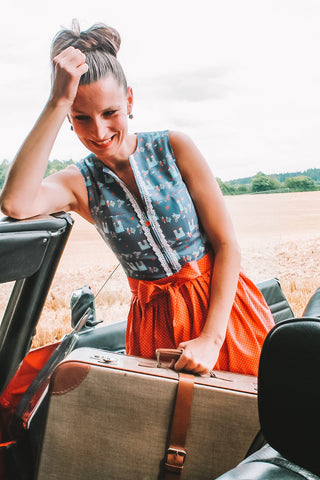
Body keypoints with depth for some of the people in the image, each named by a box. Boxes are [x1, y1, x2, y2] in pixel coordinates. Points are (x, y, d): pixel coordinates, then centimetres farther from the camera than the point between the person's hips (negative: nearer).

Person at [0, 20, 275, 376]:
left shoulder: (173, 148, -8)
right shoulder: (80, 181, -5)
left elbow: (227, 243, -8)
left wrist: (212, 338, -17)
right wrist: (57, 102, -28)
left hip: (220, 306, 0)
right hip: (155, 321, 1)